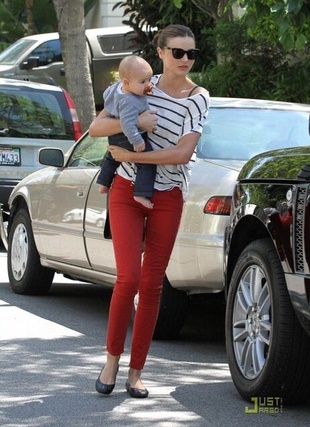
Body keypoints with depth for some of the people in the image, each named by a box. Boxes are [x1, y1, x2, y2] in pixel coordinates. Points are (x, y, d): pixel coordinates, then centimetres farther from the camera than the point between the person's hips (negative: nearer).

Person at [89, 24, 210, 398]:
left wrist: (130, 155, -19)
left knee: (152, 285, 2)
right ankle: (112, 359, 4)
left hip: (168, 197, 0)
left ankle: (136, 373, 10)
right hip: (127, 191, 0)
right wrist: (134, 121, -23)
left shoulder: (198, 98, -5)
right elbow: (95, 128, -5)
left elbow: (183, 153, -15)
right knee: (129, 277, -13)